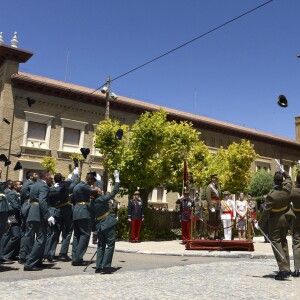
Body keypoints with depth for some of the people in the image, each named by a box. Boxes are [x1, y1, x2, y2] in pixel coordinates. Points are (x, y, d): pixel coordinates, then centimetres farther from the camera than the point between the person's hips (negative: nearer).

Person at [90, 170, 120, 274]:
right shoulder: (103, 199, -12)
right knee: (110, 245, 0)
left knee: (101, 246, 15)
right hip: (108, 224, -6)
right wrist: (117, 179, -1)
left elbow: (92, 217, 10)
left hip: (99, 226, 7)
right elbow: (114, 191, -8)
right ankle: (106, 266, -5)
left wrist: (94, 228, 16)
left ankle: (98, 267, 14)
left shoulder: (92, 203, 6)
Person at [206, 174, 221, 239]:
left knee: (218, 221, 12)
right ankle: (211, 236, 2)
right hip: (213, 206, -9)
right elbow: (208, 198, -16)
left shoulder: (216, 187, 17)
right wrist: (211, 207, -21)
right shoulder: (209, 187, -10)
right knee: (212, 222, -4)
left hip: (217, 206, 9)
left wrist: (219, 205, 15)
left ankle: (216, 235, 22)